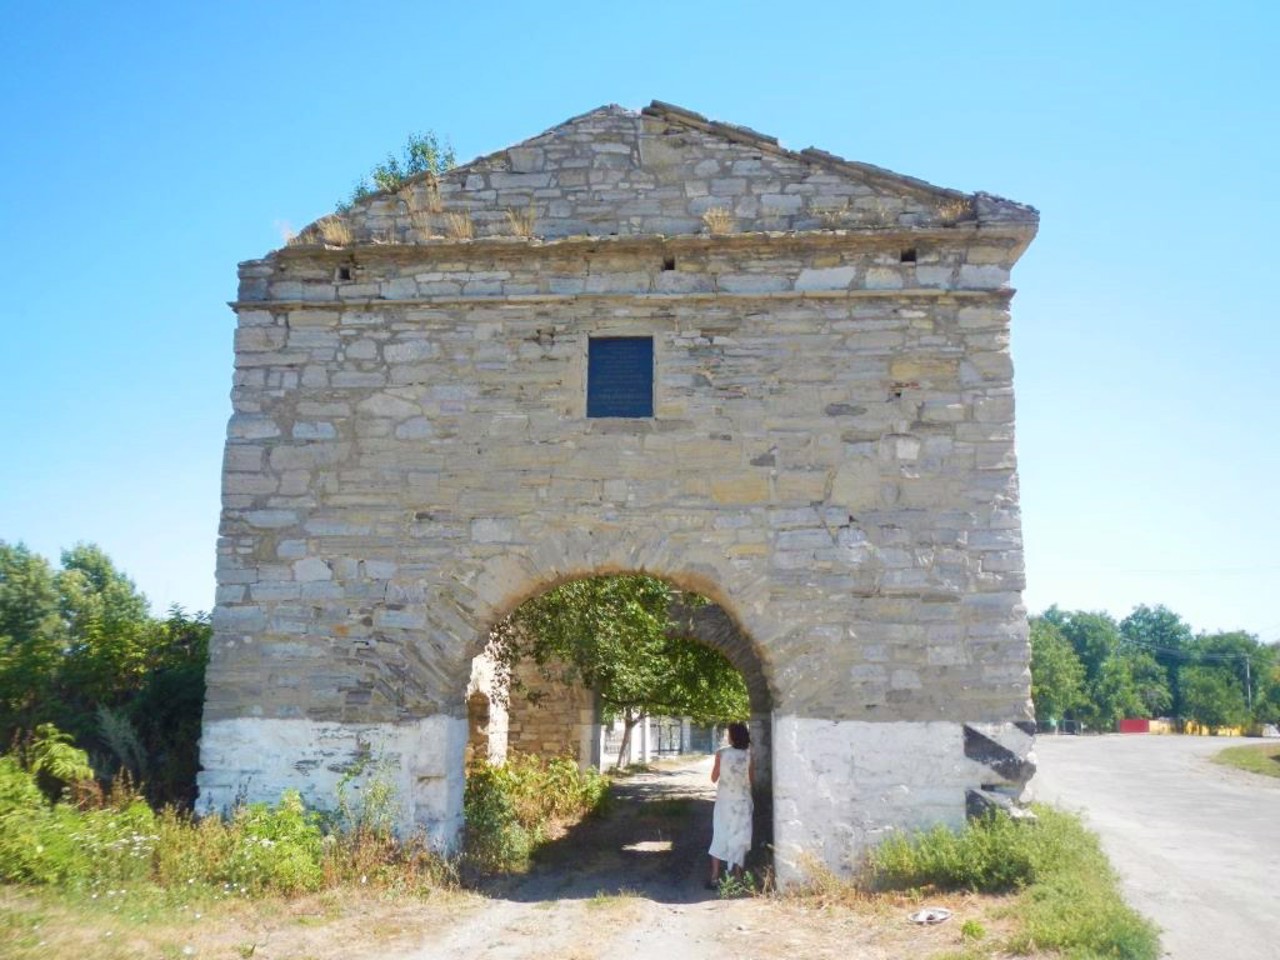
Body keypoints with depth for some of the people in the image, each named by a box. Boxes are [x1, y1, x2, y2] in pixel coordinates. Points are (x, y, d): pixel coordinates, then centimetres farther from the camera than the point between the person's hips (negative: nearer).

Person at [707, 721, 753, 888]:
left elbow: (714, 778, -1)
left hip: (724, 801, 0)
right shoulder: (748, 754, -7)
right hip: (742, 802, 0)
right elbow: (752, 779, 2)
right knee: (739, 839, 9)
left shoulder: (721, 753, -9)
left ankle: (714, 878, 4)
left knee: (719, 838, 8)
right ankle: (736, 878, 8)